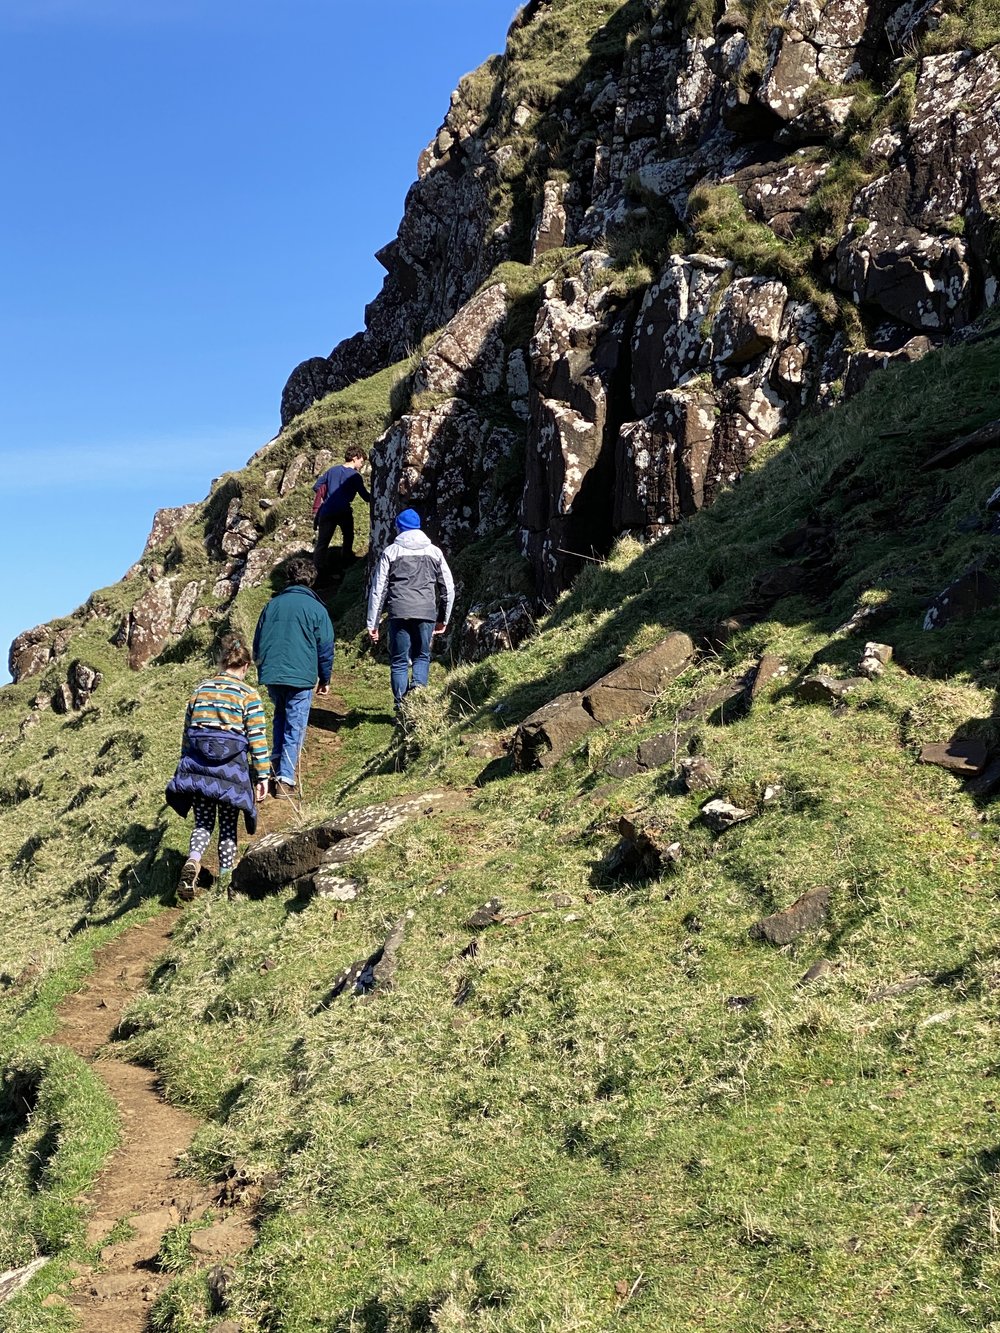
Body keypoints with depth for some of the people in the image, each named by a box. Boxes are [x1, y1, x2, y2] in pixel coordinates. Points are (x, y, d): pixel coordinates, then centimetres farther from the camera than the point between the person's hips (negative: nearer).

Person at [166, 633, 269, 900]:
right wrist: (262, 776, -3)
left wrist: (187, 763, 22)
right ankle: (224, 883, 14)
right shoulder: (248, 695, -4)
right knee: (228, 826, 10)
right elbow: (257, 738, -7)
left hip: (198, 767, 3)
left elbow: (187, 730, 13)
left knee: (203, 821, 9)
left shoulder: (200, 689, 8)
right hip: (231, 768, -3)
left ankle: (192, 861, -19)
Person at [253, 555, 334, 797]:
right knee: (295, 727, 2)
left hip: (271, 675, 4)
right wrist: (325, 679, 12)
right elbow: (325, 648, 1)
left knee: (281, 716, 26)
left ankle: (276, 766, 19)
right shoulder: (316, 609, -3)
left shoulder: (272, 604, 7)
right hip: (300, 677, -4)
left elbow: (257, 642, 14)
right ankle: (285, 779, -1)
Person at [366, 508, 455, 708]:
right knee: (422, 657, 15)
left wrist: (372, 624, 7)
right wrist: (443, 619, 25)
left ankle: (402, 707, 1)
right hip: (426, 613, 1)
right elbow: (449, 588, 14)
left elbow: (378, 590, 3)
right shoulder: (434, 552, 13)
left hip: (399, 614, -1)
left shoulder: (390, 552, 7)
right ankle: (418, 686, -13)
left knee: (399, 661, 7)